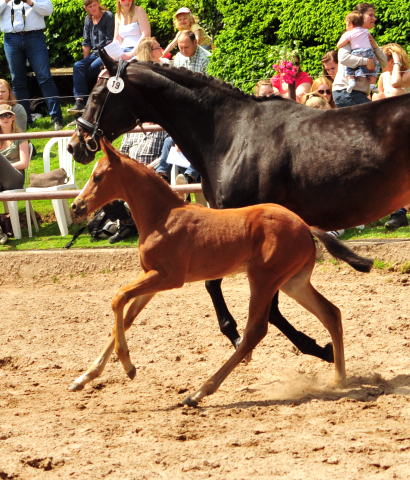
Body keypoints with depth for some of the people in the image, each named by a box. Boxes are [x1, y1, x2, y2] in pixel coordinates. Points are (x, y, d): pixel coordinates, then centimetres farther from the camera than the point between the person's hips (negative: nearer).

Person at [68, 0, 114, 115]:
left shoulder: (108, 17, -5)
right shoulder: (88, 20, 13)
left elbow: (110, 41, -10)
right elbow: (86, 43, 15)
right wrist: (85, 61, 5)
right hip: (95, 54, 6)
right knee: (78, 66, -22)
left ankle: (81, 101, -19)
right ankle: (79, 101, -32)